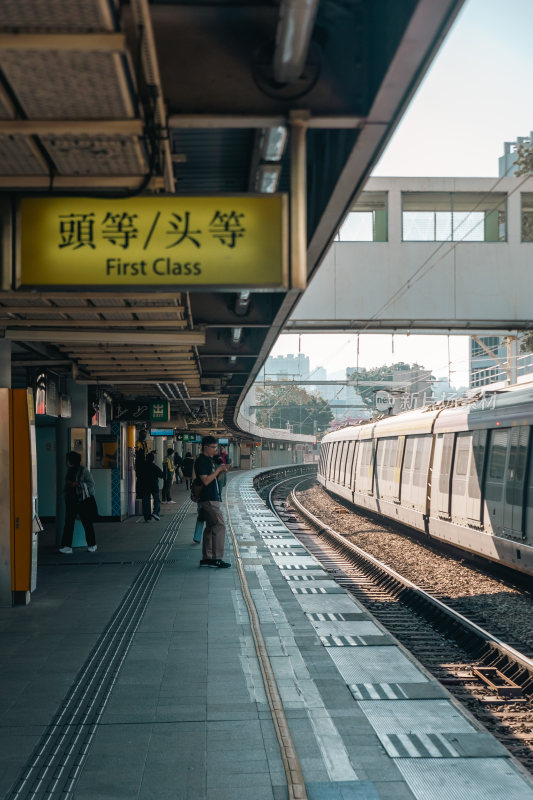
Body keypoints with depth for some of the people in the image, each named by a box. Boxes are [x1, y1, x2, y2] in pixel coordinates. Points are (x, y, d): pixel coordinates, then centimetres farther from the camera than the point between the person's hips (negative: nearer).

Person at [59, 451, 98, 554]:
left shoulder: (83, 470, -9)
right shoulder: (69, 470, 11)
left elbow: (91, 483, -12)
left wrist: (77, 484, -19)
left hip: (83, 500, -6)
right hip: (71, 501, 6)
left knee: (87, 523, 4)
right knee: (68, 523, -4)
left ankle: (92, 545, 18)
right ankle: (67, 546, -6)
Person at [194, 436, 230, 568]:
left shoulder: (209, 460, 19)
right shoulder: (201, 461, -12)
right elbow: (205, 481, -20)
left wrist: (221, 473, 6)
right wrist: (218, 470, -15)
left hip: (213, 499, 10)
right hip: (209, 499, -10)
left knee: (211, 528, 11)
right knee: (219, 526, -12)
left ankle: (206, 558, 14)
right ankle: (216, 558, -11)